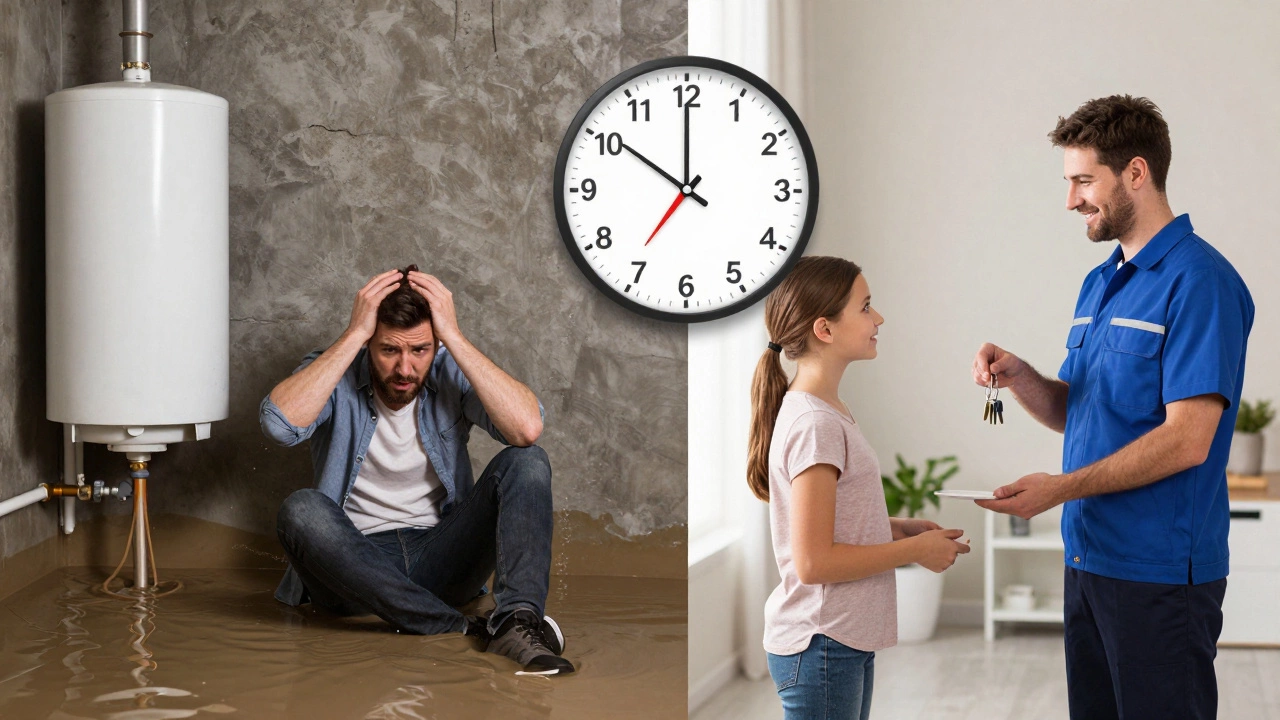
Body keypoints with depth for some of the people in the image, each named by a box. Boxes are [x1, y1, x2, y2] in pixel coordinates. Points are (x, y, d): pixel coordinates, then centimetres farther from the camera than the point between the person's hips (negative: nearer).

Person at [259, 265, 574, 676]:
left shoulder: (451, 375, -3)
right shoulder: (334, 374, -4)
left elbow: (527, 428, -23)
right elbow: (280, 423, -27)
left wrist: (454, 337, -21)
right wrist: (355, 334, -23)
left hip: (441, 556, 1)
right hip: (357, 560, -1)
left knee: (525, 463, -18)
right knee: (301, 511, -32)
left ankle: (518, 621, -39)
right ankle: (462, 632, -34)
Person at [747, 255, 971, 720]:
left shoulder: (825, 412, 11)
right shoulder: (813, 425, -19)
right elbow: (813, 562, -22)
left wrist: (900, 528, 6)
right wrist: (916, 550, -13)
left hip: (845, 642, 10)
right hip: (821, 647, -10)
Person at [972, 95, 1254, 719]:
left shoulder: (1198, 281, -14)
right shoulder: (1100, 284, 14)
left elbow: (1187, 439, -21)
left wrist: (1061, 489, -20)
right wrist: (1018, 376, -1)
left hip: (1160, 571, -8)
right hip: (1089, 560, 8)